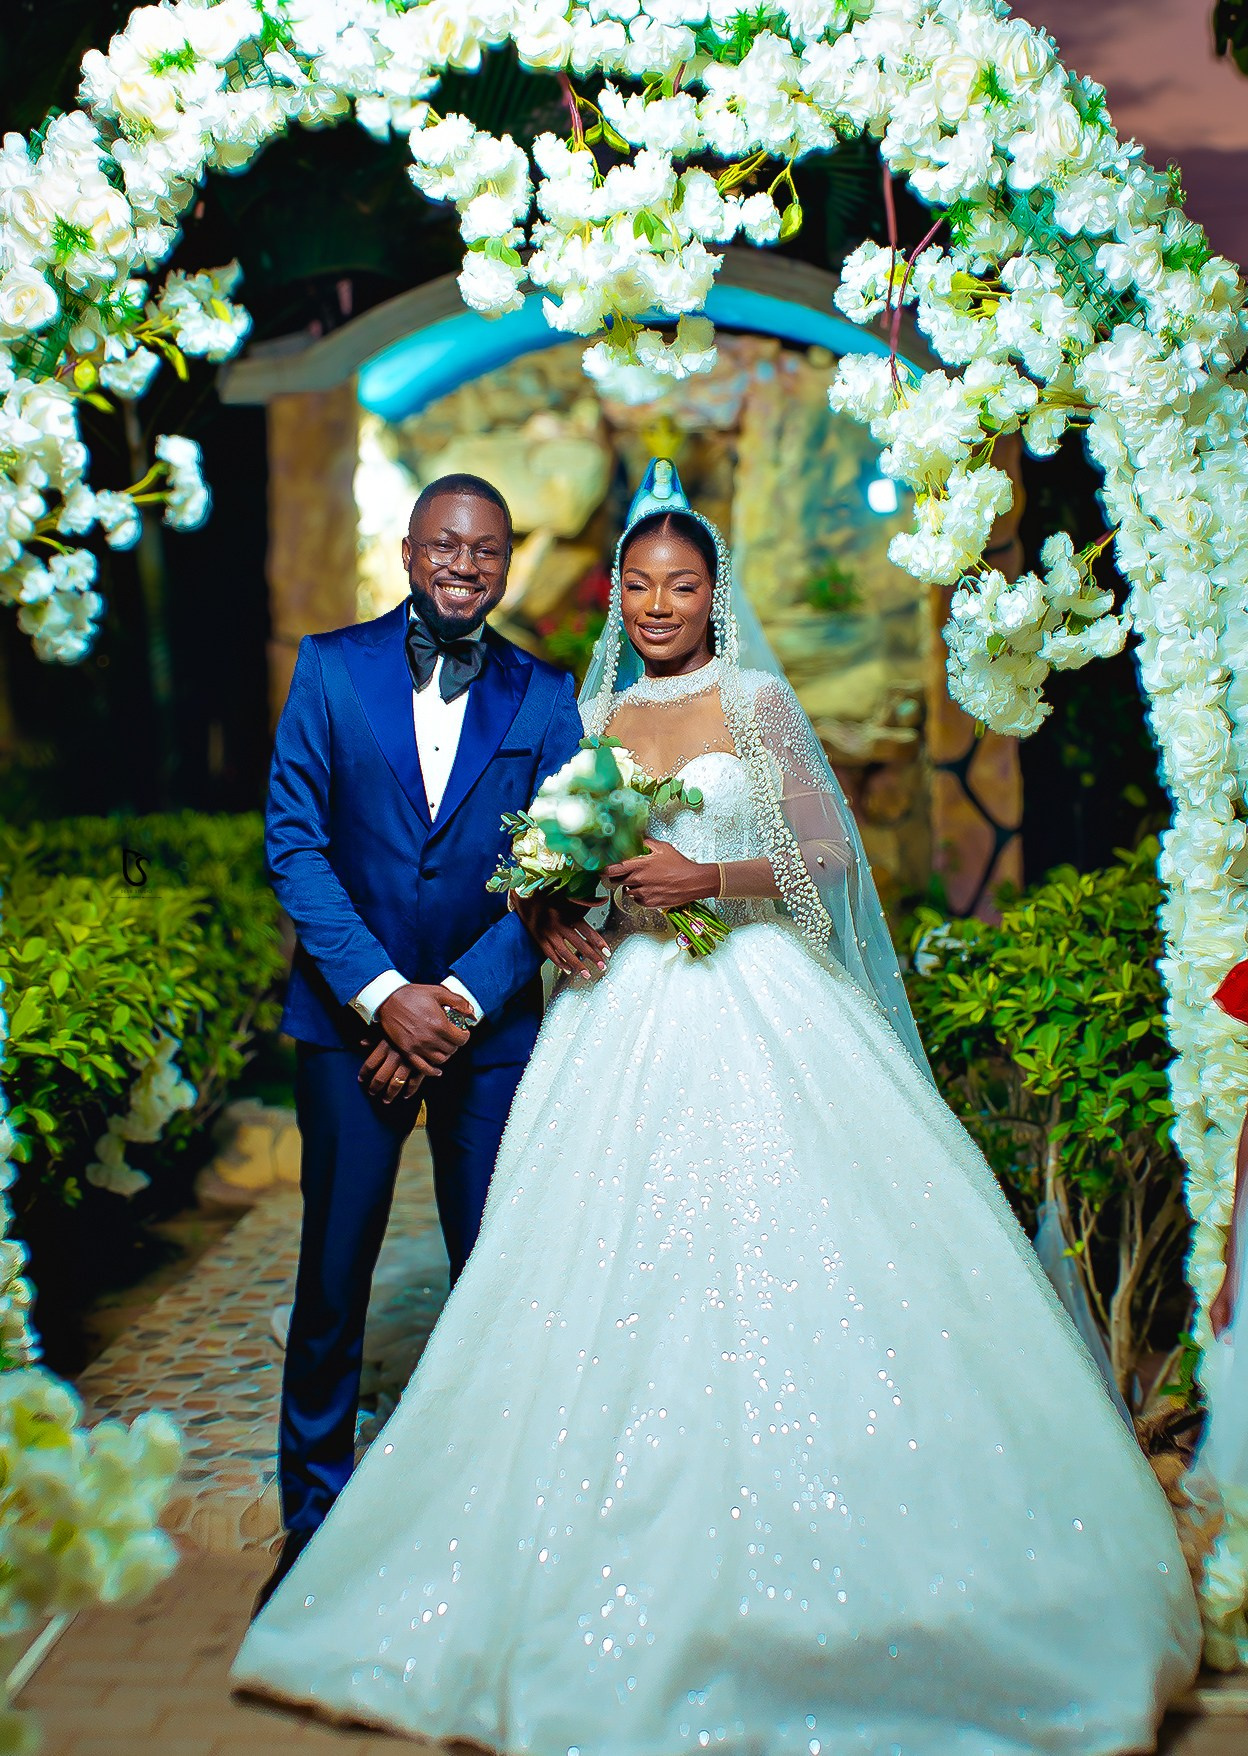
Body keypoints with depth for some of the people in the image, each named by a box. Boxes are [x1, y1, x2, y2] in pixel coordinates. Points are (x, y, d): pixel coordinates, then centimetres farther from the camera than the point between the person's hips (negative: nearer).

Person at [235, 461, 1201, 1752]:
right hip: (621, 1016, 3)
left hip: (753, 1010, -3)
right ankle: (644, 1573, 11)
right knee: (619, 1276, -1)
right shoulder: (596, 716, 15)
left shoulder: (758, 699, 4)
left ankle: (801, 1574, 9)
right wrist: (555, 918, -3)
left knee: (774, 1250, -7)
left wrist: (709, 879, -14)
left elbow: (831, 855, -1)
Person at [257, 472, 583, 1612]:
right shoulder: (332, 667, 1)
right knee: (332, 1272, 5)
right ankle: (315, 1520, 24)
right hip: (351, 1010, 0)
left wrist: (460, 999, -13)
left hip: (491, 1019, 1)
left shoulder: (544, 695, 4)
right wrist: (381, 993, -13)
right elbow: (293, 842, -4)